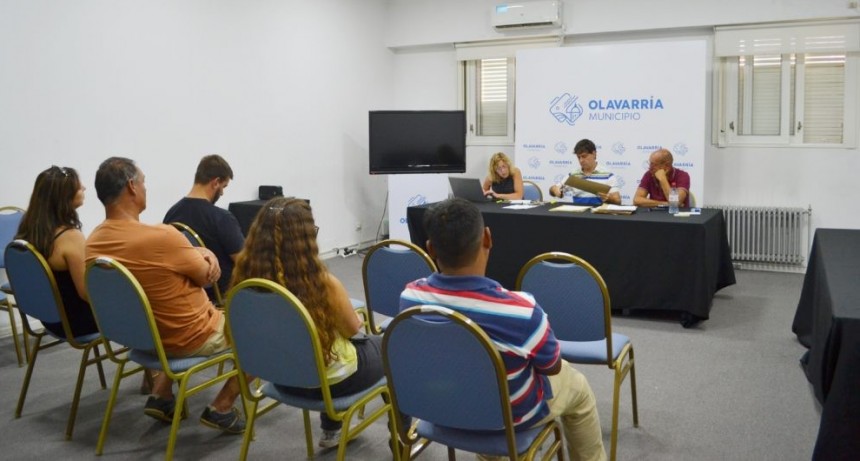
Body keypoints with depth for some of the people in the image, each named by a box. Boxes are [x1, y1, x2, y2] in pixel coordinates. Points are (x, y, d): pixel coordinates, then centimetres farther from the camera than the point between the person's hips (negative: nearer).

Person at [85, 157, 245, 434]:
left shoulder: (93, 243, -6)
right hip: (191, 338, -7)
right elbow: (206, 276, -15)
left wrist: (202, 253, -6)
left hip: (141, 335, 8)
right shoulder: (161, 236, -32)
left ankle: (161, 396, 28)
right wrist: (205, 255, 5)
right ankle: (221, 409, 11)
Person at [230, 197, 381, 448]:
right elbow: (352, 328, -12)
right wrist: (358, 319, 10)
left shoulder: (247, 275, -16)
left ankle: (332, 430, 43)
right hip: (330, 379, -5)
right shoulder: (323, 284, -31)